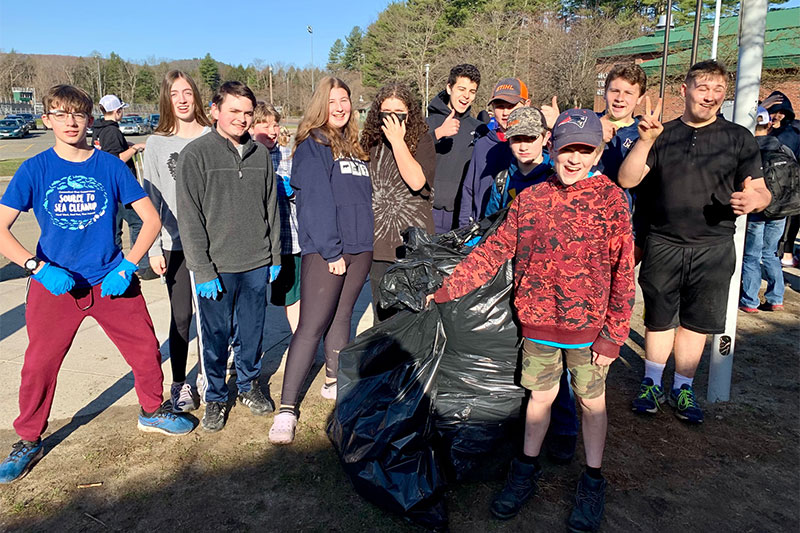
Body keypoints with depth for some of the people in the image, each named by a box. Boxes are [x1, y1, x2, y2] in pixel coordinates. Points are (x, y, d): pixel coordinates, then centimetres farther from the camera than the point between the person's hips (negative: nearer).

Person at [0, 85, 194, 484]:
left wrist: (127, 266, -11)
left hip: (112, 281, 1)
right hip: (55, 284, -1)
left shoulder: (110, 166, -1)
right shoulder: (35, 170, -3)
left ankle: (152, 412, 30)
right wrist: (38, 267, -19)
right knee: (39, 365, 3)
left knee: (147, 351, 3)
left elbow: (151, 219, -1)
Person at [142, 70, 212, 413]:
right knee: (181, 316, 6)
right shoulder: (157, 143, 3)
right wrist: (153, 248, -2)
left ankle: (206, 375, 28)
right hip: (175, 244, 0)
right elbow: (151, 199, 3)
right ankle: (179, 384, 21)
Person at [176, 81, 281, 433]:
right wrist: (202, 270, -12)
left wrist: (275, 256, 10)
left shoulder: (260, 154, 7)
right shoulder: (195, 154, -6)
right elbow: (189, 218, -9)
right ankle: (215, 397, 27)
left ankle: (248, 384, 36)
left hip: (257, 264, 4)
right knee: (215, 337, 7)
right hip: (216, 268, -3)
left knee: (252, 332, 15)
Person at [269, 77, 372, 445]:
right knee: (311, 326, -9)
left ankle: (334, 383, 30)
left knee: (341, 318, 15)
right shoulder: (311, 145, -4)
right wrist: (332, 251, -17)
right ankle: (287, 408, -5)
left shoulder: (354, 146, 18)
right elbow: (315, 200, -13)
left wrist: (366, 243, 12)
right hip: (324, 250, -7)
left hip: (359, 247, 7)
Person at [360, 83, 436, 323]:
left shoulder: (422, 141, -2)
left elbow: (417, 181, -19)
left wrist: (397, 140, -13)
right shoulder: (370, 143, 10)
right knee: (382, 318, 12)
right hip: (379, 241, 4)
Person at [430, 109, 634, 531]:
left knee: (592, 400, 13)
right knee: (540, 395, 15)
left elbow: (623, 270, -7)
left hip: (587, 323, -2)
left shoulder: (611, 199, -7)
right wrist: (448, 288, -1)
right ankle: (526, 470, 35)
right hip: (538, 320, 2)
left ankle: (593, 481, 33)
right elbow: (495, 249, 3)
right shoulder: (530, 198, 1)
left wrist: (613, 333, -8)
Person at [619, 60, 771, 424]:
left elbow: (761, 191, 4)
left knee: (696, 321, 9)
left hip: (713, 247, 0)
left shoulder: (738, 138, 4)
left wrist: (754, 199, -21)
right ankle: (652, 383, 26)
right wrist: (644, 142, -21)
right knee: (659, 318, 9)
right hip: (663, 244, 0)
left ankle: (682, 388, 26)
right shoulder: (662, 135, 4)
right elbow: (627, 180, -6)